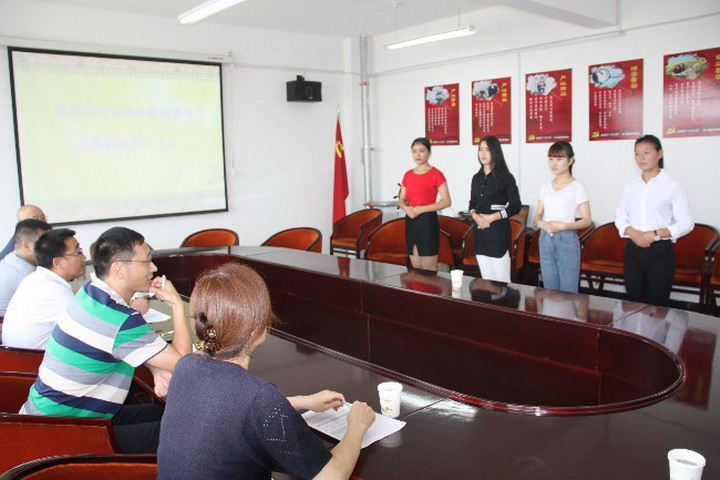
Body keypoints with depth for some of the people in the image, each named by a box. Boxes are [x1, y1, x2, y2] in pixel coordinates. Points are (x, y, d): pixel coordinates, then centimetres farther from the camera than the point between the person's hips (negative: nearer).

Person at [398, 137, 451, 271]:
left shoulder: (436, 174, -6)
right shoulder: (408, 175, 12)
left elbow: (447, 201, -11)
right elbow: (401, 199, 17)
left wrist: (421, 209, -18)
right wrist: (406, 208, -7)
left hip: (428, 220, -6)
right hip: (410, 221, 6)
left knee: (429, 270, -4)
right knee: (416, 269, 10)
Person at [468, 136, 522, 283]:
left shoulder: (505, 177, -4)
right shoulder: (477, 178, 13)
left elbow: (515, 206, -6)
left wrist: (491, 217, -13)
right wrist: (475, 215, -3)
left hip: (499, 231, -5)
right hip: (480, 231, 5)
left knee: (501, 280, -6)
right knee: (486, 279, 10)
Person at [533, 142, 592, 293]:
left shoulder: (577, 188, -4)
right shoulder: (545, 187, 11)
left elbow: (587, 221, -6)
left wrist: (564, 226, -21)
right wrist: (541, 223, -10)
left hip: (567, 240, -5)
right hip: (546, 240, 5)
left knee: (568, 291, -3)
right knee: (549, 291, 11)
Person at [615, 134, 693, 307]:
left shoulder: (673, 186, -2)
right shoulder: (630, 187, 10)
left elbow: (686, 223, -6)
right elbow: (620, 217, 11)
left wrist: (655, 234, -17)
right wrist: (632, 232, -9)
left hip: (661, 251, -4)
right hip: (633, 251, 4)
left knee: (658, 305, -1)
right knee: (634, 304, 7)